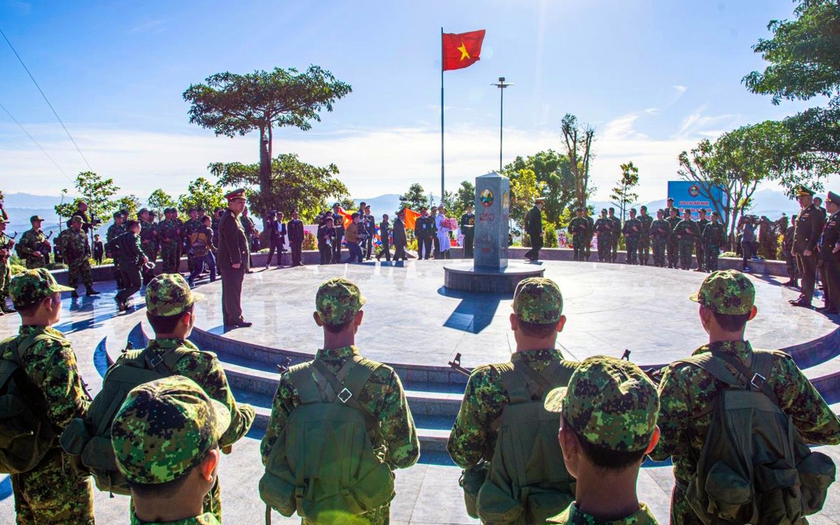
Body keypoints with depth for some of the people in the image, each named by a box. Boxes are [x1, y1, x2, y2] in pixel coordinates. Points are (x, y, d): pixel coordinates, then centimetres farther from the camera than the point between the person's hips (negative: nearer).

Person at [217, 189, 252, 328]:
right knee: (234, 292, -5)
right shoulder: (229, 219, -15)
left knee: (229, 291, 13)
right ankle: (235, 319, 0)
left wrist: (238, 260, 20)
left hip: (229, 263, 11)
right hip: (231, 263, -11)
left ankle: (229, 319, 20)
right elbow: (231, 242, -21)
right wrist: (236, 261, -22)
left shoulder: (232, 218, 19)